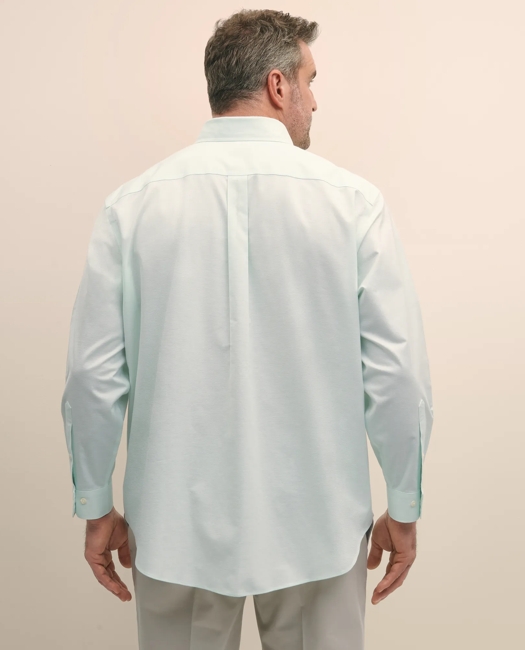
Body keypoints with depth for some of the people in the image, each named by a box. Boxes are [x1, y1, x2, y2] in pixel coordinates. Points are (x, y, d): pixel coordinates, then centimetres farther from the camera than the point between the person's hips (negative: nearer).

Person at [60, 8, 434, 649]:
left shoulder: (132, 204, -6)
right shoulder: (353, 201, -10)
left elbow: (93, 373, -6)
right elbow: (398, 371, -10)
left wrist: (96, 506, 7)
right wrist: (403, 509, 4)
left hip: (174, 524, 2)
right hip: (316, 524, -1)